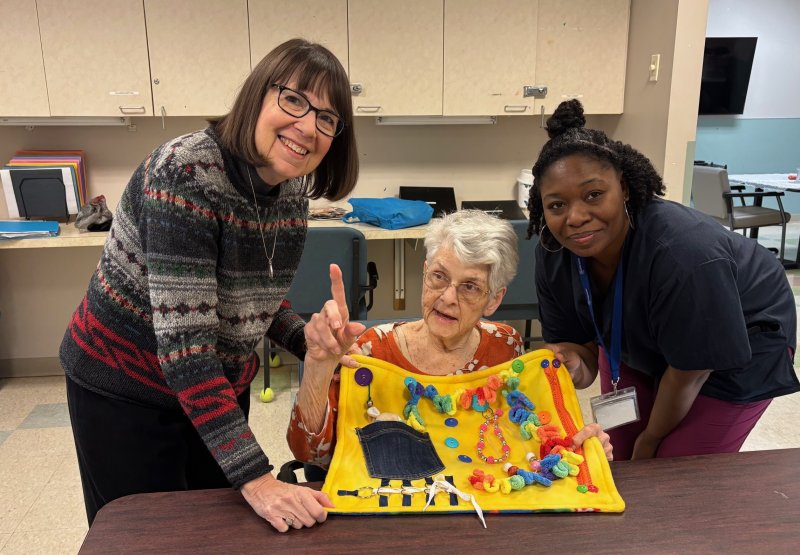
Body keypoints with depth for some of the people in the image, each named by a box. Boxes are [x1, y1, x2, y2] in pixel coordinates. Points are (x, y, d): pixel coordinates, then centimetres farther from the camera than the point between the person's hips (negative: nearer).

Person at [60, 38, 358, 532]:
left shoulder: (293, 192, -7)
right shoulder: (187, 172, -27)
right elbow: (182, 339, -32)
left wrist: (312, 342, -12)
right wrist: (255, 478, -34)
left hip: (221, 388, 6)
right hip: (126, 390, -6)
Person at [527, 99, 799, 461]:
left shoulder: (685, 256, -41)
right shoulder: (553, 255, -23)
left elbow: (690, 372, -26)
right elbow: (584, 347, -13)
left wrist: (650, 439, -10)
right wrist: (574, 366, -38)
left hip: (738, 346, -4)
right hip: (640, 341, 5)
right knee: (621, 463, 13)